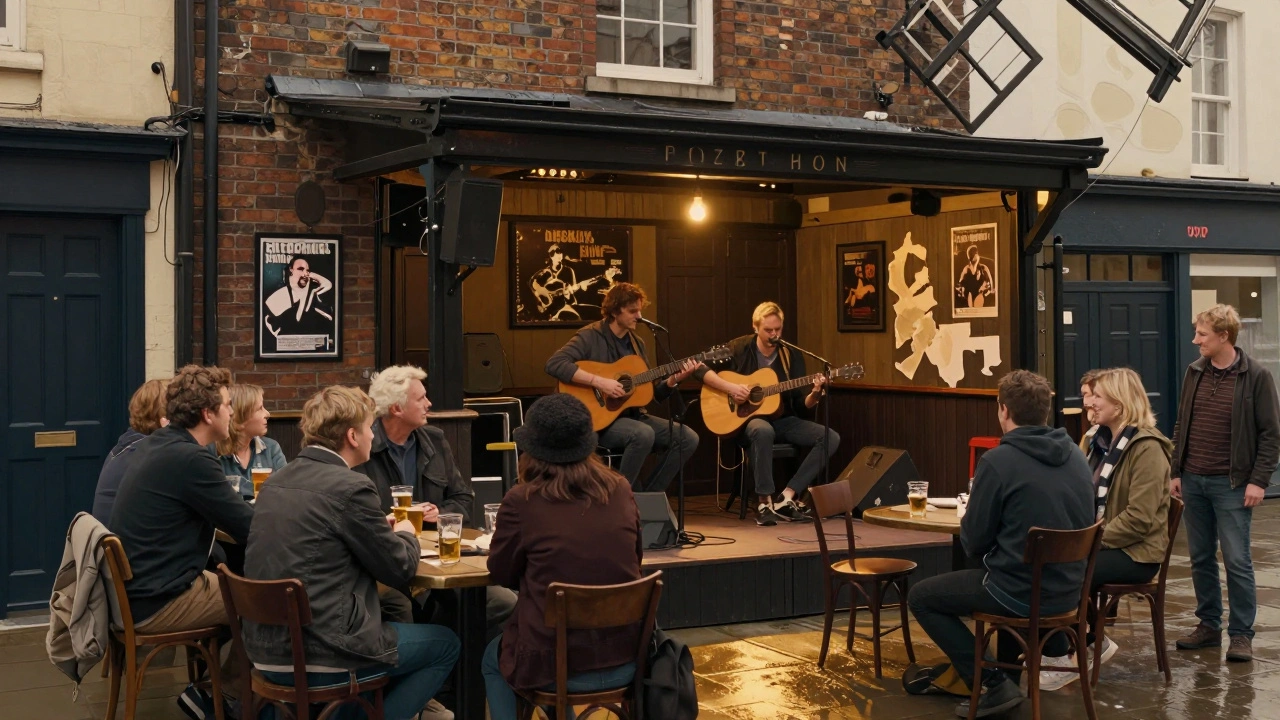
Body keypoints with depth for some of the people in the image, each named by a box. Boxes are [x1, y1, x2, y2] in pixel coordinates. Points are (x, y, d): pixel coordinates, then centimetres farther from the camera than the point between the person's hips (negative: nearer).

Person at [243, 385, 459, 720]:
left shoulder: (278, 480, 7)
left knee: (391, 620, 32)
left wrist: (379, 529, 17)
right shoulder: (351, 487, -16)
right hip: (318, 656, -8)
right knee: (445, 644, 12)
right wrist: (406, 535, 13)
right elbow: (399, 570, -7)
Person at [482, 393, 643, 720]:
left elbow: (501, 573, 2)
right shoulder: (620, 490, -1)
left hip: (556, 665, -4)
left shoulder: (522, 501, -12)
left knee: (492, 660, 29)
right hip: (625, 661, 4)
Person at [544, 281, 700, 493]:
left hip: (631, 415, 7)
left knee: (688, 438, -7)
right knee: (643, 434, -35)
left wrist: (675, 378, -7)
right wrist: (599, 382, -28)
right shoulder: (591, 336, -9)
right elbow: (554, 364, -25)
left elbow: (650, 392, 13)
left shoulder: (637, 343, 12)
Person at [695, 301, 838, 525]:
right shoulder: (739, 348, -3)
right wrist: (729, 387, -21)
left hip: (782, 420, 5)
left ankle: (786, 498, -20)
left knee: (831, 438, -18)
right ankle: (765, 501, -27)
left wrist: (814, 393, -19)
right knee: (763, 431, -42)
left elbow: (802, 405, 3)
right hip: (746, 418, -4)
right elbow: (699, 368, -10)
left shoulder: (792, 356, 5)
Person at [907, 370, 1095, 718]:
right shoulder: (1075, 455, 3)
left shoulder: (998, 461, -18)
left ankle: (994, 683, 1)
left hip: (1020, 592, -7)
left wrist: (967, 518, 11)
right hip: (1070, 590, 8)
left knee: (921, 597, 10)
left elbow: (974, 543, -11)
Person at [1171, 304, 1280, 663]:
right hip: (1192, 482, 5)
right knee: (1200, 559, 10)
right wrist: (1176, 472, 9)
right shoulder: (1194, 372, 7)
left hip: (1231, 484, -5)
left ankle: (1241, 634, 6)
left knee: (1237, 560, -3)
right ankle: (1208, 626, 21)